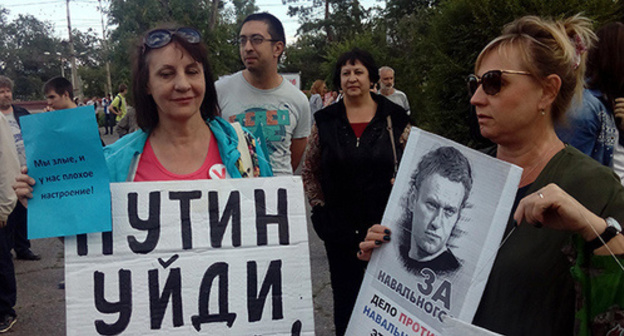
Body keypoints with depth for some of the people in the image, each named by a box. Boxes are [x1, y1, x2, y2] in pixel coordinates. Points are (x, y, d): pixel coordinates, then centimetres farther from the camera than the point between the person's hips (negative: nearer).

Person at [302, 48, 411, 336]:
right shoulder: (326, 120, 2)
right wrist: (318, 205, 3)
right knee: (344, 295, 12)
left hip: (386, 225, -1)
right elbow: (309, 169, 11)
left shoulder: (394, 118, -1)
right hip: (339, 228, 1)